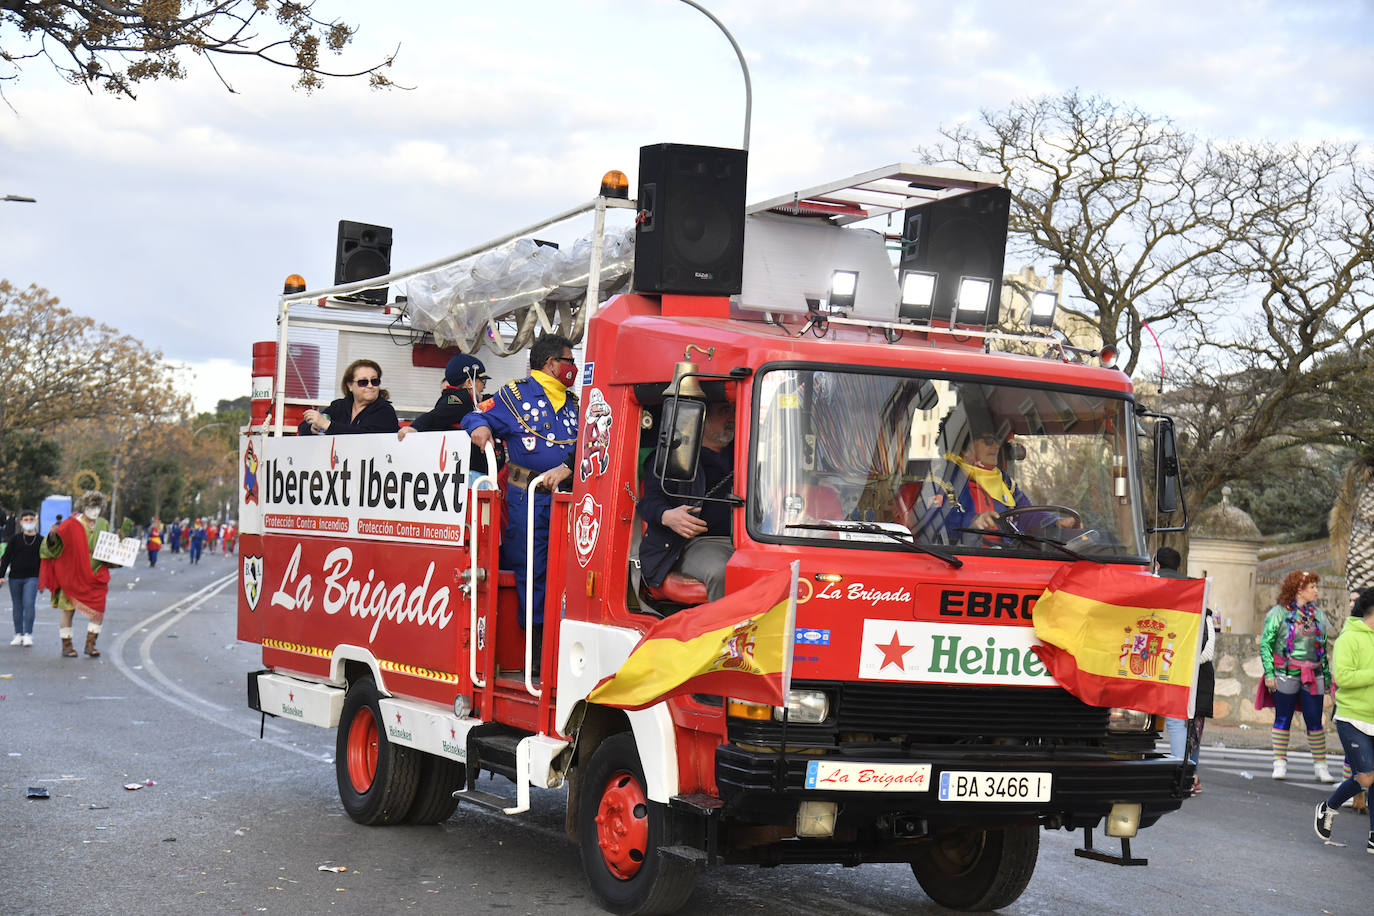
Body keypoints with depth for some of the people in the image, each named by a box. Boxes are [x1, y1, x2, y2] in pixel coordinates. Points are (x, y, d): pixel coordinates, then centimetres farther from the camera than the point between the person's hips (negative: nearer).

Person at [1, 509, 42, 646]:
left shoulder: (40, 540, 4)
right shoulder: (15, 539, 3)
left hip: (32, 577, -1)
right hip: (15, 577, 1)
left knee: (29, 604, -15)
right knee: (17, 607, 6)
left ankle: (28, 635, -13)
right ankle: (19, 635, 13)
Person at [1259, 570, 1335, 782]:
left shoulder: (1318, 615, 13)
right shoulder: (1278, 613, -1)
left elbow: (1323, 648, 20)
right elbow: (1265, 643, -2)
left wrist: (1327, 675, 17)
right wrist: (1269, 672, -10)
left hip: (1312, 676, 4)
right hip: (1286, 674, -4)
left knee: (1315, 721, 1)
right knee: (1283, 719, 2)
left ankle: (1320, 766, 6)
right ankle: (1280, 764, 9)